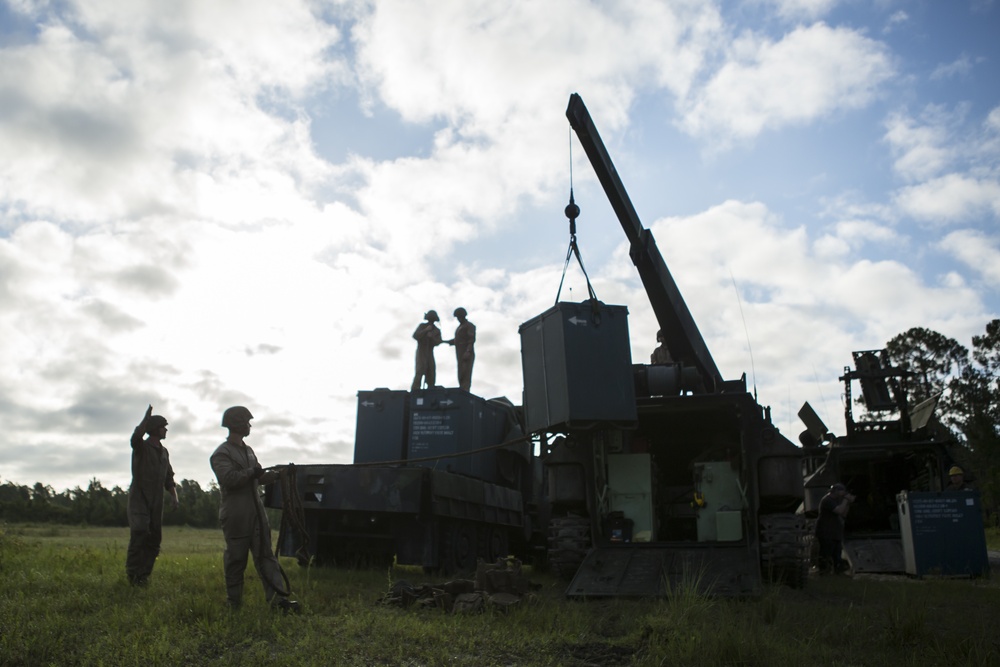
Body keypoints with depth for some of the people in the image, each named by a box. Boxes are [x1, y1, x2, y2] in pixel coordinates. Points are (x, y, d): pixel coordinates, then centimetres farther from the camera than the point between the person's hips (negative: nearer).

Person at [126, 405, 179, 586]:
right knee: (140, 532, -19)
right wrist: (146, 417, -35)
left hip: (156, 502, 6)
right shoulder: (141, 447, -2)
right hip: (139, 498, -6)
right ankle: (132, 573, -7)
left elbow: (168, 478, 18)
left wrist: (174, 495, 4)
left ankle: (143, 575, 14)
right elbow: (135, 437, -28)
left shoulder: (164, 452, 16)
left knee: (154, 539, 4)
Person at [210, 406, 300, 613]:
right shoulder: (222, 453, -8)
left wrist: (277, 474, 6)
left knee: (266, 555, 1)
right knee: (236, 560, 2)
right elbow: (228, 479, -23)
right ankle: (234, 603, 14)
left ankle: (277, 598, -2)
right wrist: (251, 472, -13)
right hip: (235, 517, -8)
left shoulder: (248, 450, 20)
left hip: (257, 514, 8)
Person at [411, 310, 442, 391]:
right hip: (421, 352, -4)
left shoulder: (437, 331, 3)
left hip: (430, 353, 4)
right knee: (420, 371, -17)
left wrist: (431, 337, -27)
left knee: (431, 373, 0)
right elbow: (415, 336, -16)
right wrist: (425, 330, -24)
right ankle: (414, 390, -18)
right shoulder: (422, 326, -4)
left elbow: (437, 342, -10)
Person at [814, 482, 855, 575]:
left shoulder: (836, 500, 17)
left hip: (836, 534, 10)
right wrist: (845, 500, -15)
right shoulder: (827, 500, -15)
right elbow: (839, 511, -28)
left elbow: (843, 514, 16)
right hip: (827, 535, -10)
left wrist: (848, 503, 4)